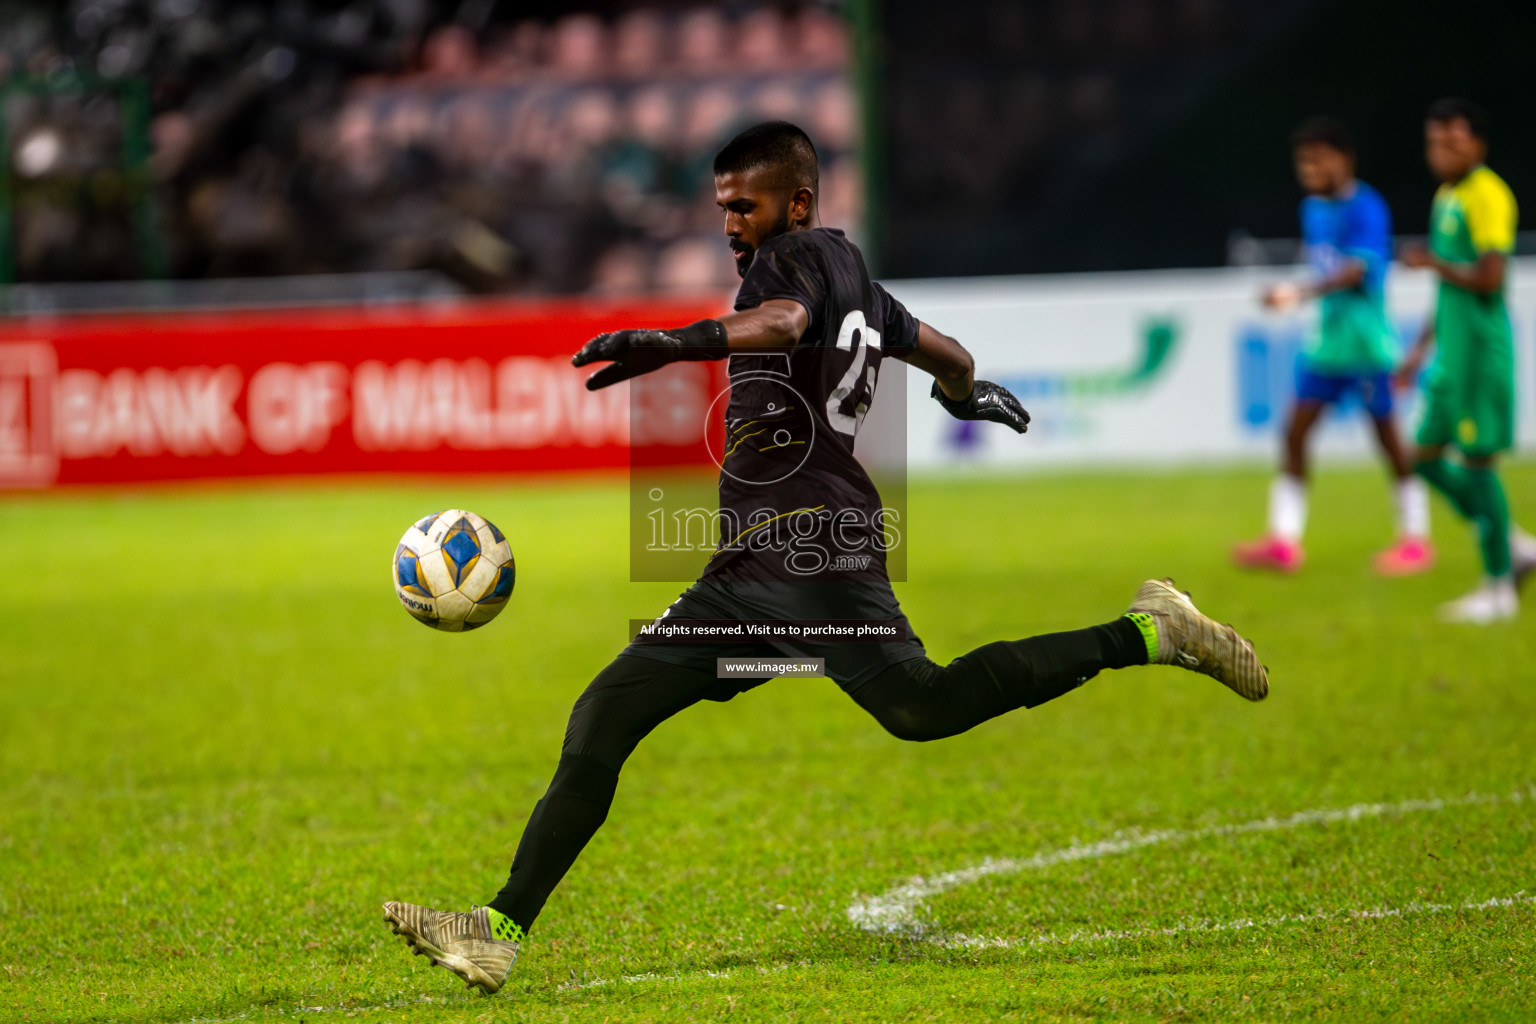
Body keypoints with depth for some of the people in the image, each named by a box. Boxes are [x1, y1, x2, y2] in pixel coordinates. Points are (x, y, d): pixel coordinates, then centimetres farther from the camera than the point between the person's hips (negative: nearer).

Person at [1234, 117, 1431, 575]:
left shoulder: (1365, 209, -16)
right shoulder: (1313, 209, 9)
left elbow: (1356, 270, -30)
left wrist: (1301, 293, -42)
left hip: (1366, 343, -7)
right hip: (1326, 343, 7)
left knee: (1387, 435, 2)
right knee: (1295, 433, 1)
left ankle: (1416, 539, 14)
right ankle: (1283, 540, 3)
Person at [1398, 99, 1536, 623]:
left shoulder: (1488, 196, -13)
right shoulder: (1446, 197, 16)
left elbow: (1489, 278, -22)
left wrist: (1432, 263, -9)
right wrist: (1421, 348, 24)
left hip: (1481, 351, -10)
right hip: (1452, 353, 10)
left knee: (1477, 460, -6)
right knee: (1427, 454, 11)